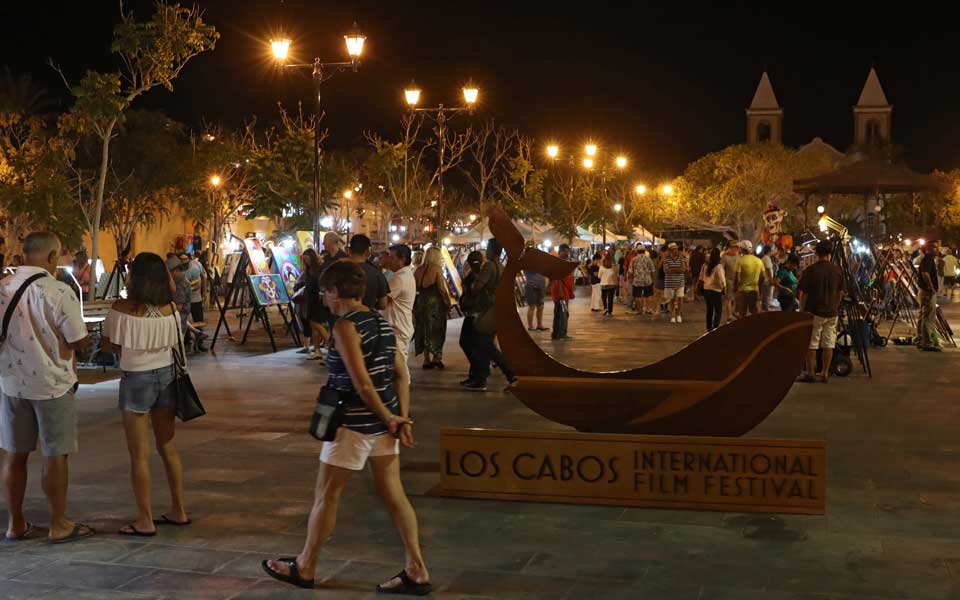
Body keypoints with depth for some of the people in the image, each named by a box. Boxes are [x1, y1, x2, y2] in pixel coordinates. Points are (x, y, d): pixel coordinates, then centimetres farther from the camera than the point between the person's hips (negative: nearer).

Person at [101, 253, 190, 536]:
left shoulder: (123, 308, -16)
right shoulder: (169, 308, -3)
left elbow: (110, 345, -10)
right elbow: (175, 342, 5)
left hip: (137, 379, -5)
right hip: (166, 374, 5)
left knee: (139, 455, 4)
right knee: (168, 449, 17)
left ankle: (145, 521, 9)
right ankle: (178, 511, 25)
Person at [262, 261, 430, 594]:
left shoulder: (345, 326, -17)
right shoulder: (382, 322, 8)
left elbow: (362, 384, -22)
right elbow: (401, 375, 6)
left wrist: (389, 419, -11)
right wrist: (402, 419, 1)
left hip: (355, 423, -8)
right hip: (383, 421, 8)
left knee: (326, 496, 8)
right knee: (394, 495, 10)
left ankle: (304, 569, 23)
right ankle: (416, 573, 12)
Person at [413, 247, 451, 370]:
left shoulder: (419, 270, 3)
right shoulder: (436, 269, -11)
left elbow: (415, 288, 6)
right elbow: (442, 289, -13)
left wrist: (415, 306, 14)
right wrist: (448, 303, -2)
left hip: (421, 303, 5)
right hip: (435, 303, -5)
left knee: (424, 330, 12)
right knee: (436, 331, 6)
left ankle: (427, 359, 12)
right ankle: (436, 358, 5)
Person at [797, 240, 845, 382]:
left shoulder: (810, 270, -11)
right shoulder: (837, 270, 1)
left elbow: (802, 293, -7)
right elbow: (840, 292, 11)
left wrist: (802, 310, 5)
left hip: (813, 312, -3)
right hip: (832, 312, 3)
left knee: (811, 344, 3)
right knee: (829, 344, 8)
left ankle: (810, 373, 4)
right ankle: (825, 373, 10)